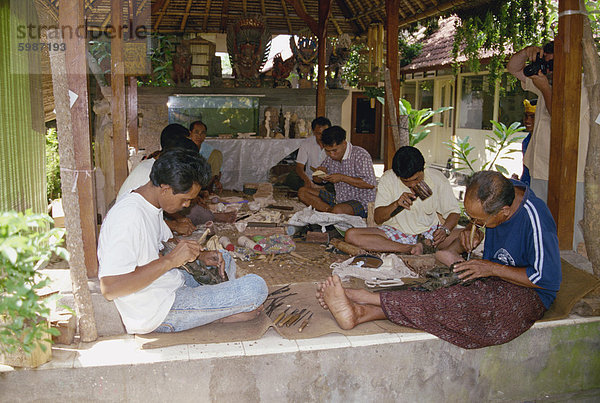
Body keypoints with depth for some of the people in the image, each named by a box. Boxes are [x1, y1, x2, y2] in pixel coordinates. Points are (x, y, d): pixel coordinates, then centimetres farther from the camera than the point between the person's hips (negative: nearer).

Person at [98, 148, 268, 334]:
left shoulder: (152, 207, 6)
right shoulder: (128, 216, -26)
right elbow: (110, 288, -31)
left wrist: (201, 255, 3)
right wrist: (170, 260, -29)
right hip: (157, 315, -10)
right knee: (256, 287, -18)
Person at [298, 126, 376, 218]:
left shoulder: (360, 154, -14)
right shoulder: (331, 157, 7)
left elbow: (370, 184, -23)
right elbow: (318, 180, 19)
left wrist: (342, 178, -22)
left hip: (360, 202, -8)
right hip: (338, 199, 8)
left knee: (338, 210, -41)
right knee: (302, 191, -2)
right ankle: (330, 210, -16)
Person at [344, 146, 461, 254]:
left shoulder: (437, 178, -8)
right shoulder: (387, 179, -10)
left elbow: (454, 212, 1)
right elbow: (378, 218, -8)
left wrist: (445, 229, -21)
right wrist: (396, 204, -28)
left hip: (429, 232, -1)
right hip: (397, 232, 1)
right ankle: (411, 249, -26)